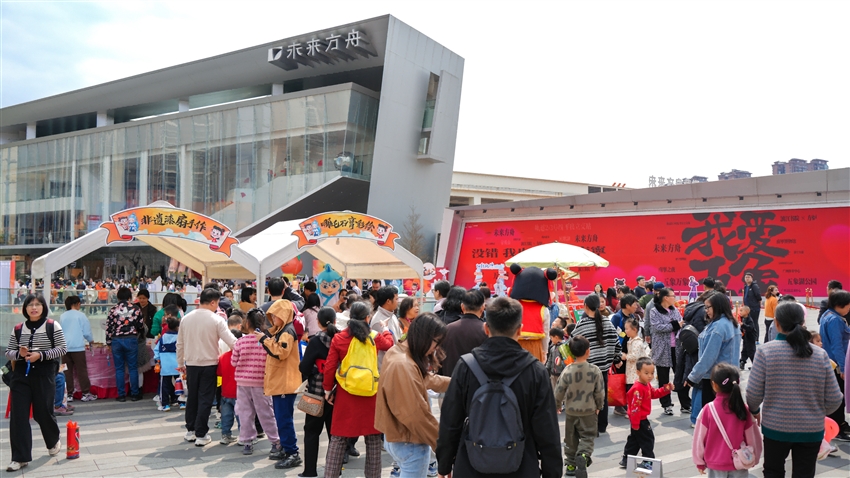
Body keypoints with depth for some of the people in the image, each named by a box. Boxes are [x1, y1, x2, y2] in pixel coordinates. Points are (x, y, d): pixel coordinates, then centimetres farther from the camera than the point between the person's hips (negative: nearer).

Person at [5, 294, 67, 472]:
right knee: (18, 415, -2)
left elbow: (61, 348, -5)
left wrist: (41, 355, -17)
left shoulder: (52, 326, -3)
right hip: (21, 375, 3)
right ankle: (20, 457, 5)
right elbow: (8, 352, 10)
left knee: (43, 412, 5)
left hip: (44, 375, -3)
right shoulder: (18, 329, 6)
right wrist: (19, 353, -12)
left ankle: (54, 441, 35)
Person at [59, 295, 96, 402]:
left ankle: (69, 394, 9)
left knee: (67, 371, 7)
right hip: (78, 347, -4)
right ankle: (86, 393, 2)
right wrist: (91, 340, 20)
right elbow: (87, 332, 0)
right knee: (81, 370, 0)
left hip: (65, 347, 4)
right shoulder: (81, 315, -4)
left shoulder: (62, 316, 7)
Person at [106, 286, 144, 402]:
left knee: (119, 369, 8)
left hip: (116, 340, 1)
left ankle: (121, 395, 10)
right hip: (131, 340, -1)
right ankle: (134, 394, 10)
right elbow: (141, 327, 1)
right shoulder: (135, 310, -4)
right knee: (133, 368, 6)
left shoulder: (113, 310, -2)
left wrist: (108, 343, 9)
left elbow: (108, 328, -1)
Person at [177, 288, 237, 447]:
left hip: (191, 364, 5)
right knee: (205, 400, 3)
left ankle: (190, 431, 27)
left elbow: (180, 343, 8)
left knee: (192, 397, 17)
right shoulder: (216, 320, -13)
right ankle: (201, 435, 6)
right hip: (209, 365, -5)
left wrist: (180, 363, 19)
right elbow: (231, 341, -17)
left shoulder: (186, 319, 2)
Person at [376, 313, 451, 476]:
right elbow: (416, 414, -28)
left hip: (395, 436, 10)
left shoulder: (398, 352, 2)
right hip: (410, 443, -10)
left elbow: (425, 379, 16)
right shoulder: (403, 366, -29)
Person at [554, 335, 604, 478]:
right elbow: (599, 392, -8)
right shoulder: (595, 370, -14)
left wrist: (555, 405, 10)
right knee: (587, 437, 8)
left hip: (571, 411, 1)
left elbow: (559, 391, -8)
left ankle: (571, 464, 22)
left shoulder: (567, 370, -13)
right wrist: (599, 406, 10)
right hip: (588, 411, -1)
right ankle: (583, 456, -17)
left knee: (571, 438, 15)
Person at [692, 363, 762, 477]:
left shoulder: (708, 410, -16)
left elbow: (700, 438, -8)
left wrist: (700, 462, 7)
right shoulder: (744, 410, -12)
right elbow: (752, 438, -1)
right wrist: (753, 459, 16)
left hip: (715, 464, -1)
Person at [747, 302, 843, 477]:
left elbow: (754, 393, -12)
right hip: (811, 430, 2)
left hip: (776, 428, -1)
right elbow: (834, 400, -4)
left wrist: (754, 411, 10)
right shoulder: (820, 354, -7)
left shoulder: (765, 351, -13)